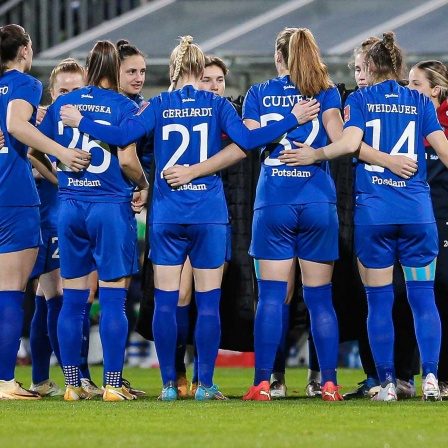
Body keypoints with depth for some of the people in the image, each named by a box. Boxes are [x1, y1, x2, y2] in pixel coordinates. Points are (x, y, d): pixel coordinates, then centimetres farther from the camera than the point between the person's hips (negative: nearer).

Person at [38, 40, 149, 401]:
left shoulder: (61, 105, 8)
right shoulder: (123, 107, -5)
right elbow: (127, 159, -14)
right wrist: (144, 185, 4)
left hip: (70, 206, 4)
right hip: (112, 205, -4)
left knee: (73, 300, 8)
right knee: (113, 300, -1)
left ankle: (72, 385, 8)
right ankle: (113, 385, -3)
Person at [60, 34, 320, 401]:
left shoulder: (159, 105, 2)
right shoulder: (216, 105, 1)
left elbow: (122, 135, -7)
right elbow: (247, 140, -10)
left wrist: (80, 122, 7)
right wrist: (293, 119, -3)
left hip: (166, 216, 1)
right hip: (209, 216, -1)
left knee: (165, 301, 4)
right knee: (208, 302, 3)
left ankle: (169, 384, 2)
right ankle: (205, 384, 0)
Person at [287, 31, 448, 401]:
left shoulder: (360, 99, 3)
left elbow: (350, 142, -13)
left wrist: (314, 155, -1)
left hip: (373, 210, -1)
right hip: (418, 211, 1)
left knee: (379, 301, 4)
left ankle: (387, 383, 0)